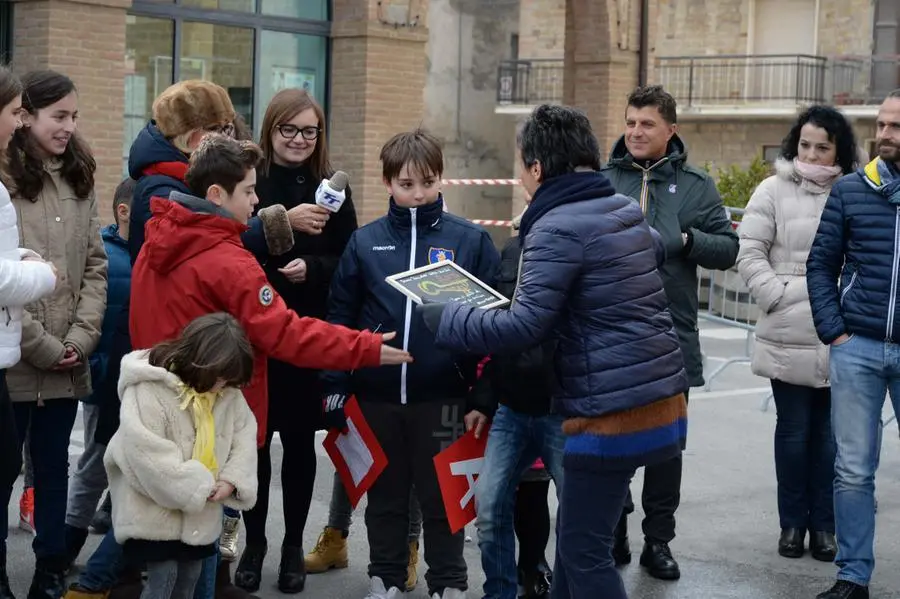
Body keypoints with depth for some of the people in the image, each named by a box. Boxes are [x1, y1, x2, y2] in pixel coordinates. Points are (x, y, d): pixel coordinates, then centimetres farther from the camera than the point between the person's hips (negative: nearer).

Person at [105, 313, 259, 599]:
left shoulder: (228, 393, 1)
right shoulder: (148, 389, -22)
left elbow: (244, 433, 6)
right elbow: (147, 453, -28)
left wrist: (232, 479, -12)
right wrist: (197, 488, -22)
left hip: (200, 513, 7)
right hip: (155, 508, -7)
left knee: (190, 575, 13)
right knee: (163, 575, -8)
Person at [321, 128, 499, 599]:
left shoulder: (470, 240, -3)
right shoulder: (365, 241, 1)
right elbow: (340, 319, 6)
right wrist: (335, 387, 1)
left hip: (443, 396, -2)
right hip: (376, 396, 2)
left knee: (442, 497, 11)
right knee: (385, 496, 15)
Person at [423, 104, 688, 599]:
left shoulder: (557, 229, -15)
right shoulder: (626, 210, 12)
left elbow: (522, 329, -20)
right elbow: (656, 250, 36)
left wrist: (440, 318, -9)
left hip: (612, 413, -9)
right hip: (663, 400, 9)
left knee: (584, 549, 1)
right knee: (575, 534, 20)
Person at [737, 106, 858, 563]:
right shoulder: (774, 190, 2)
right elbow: (749, 252, -1)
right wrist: (777, 296, -11)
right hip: (789, 338, -1)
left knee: (831, 434, 7)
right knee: (793, 431, 8)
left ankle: (824, 523, 19)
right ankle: (792, 522, 20)